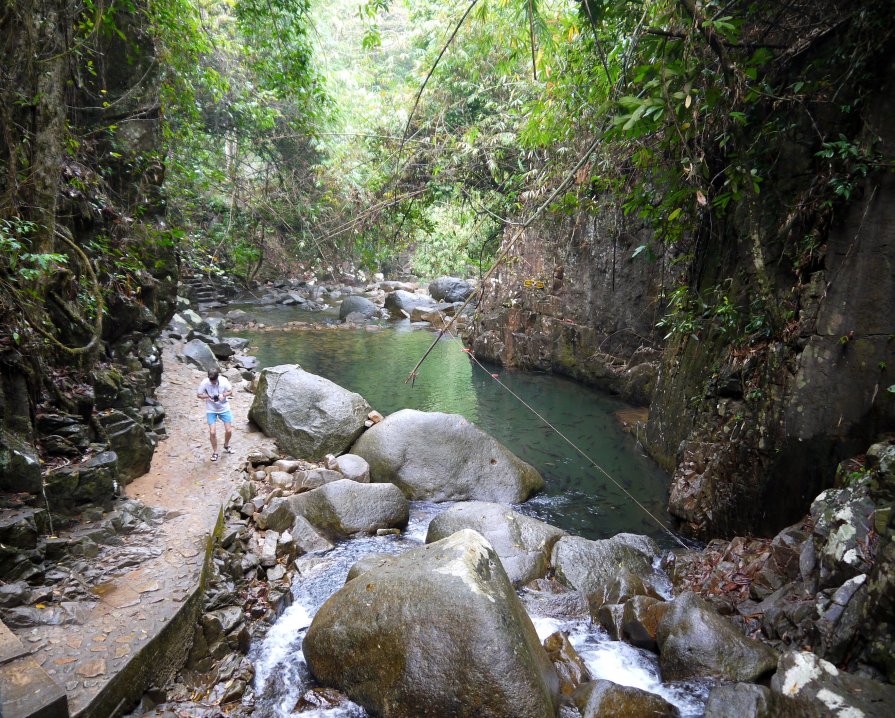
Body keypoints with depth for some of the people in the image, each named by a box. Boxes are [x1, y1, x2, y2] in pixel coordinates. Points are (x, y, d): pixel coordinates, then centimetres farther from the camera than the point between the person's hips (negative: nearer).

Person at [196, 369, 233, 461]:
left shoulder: (223, 380, -18)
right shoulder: (205, 382, -20)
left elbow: (230, 391, -5)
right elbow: (198, 394, -8)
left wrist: (223, 395, -25)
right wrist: (208, 396, -26)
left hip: (224, 409, 1)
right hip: (211, 410, -1)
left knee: (229, 430, 4)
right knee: (212, 432, -7)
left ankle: (226, 446, 36)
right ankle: (215, 452, 15)